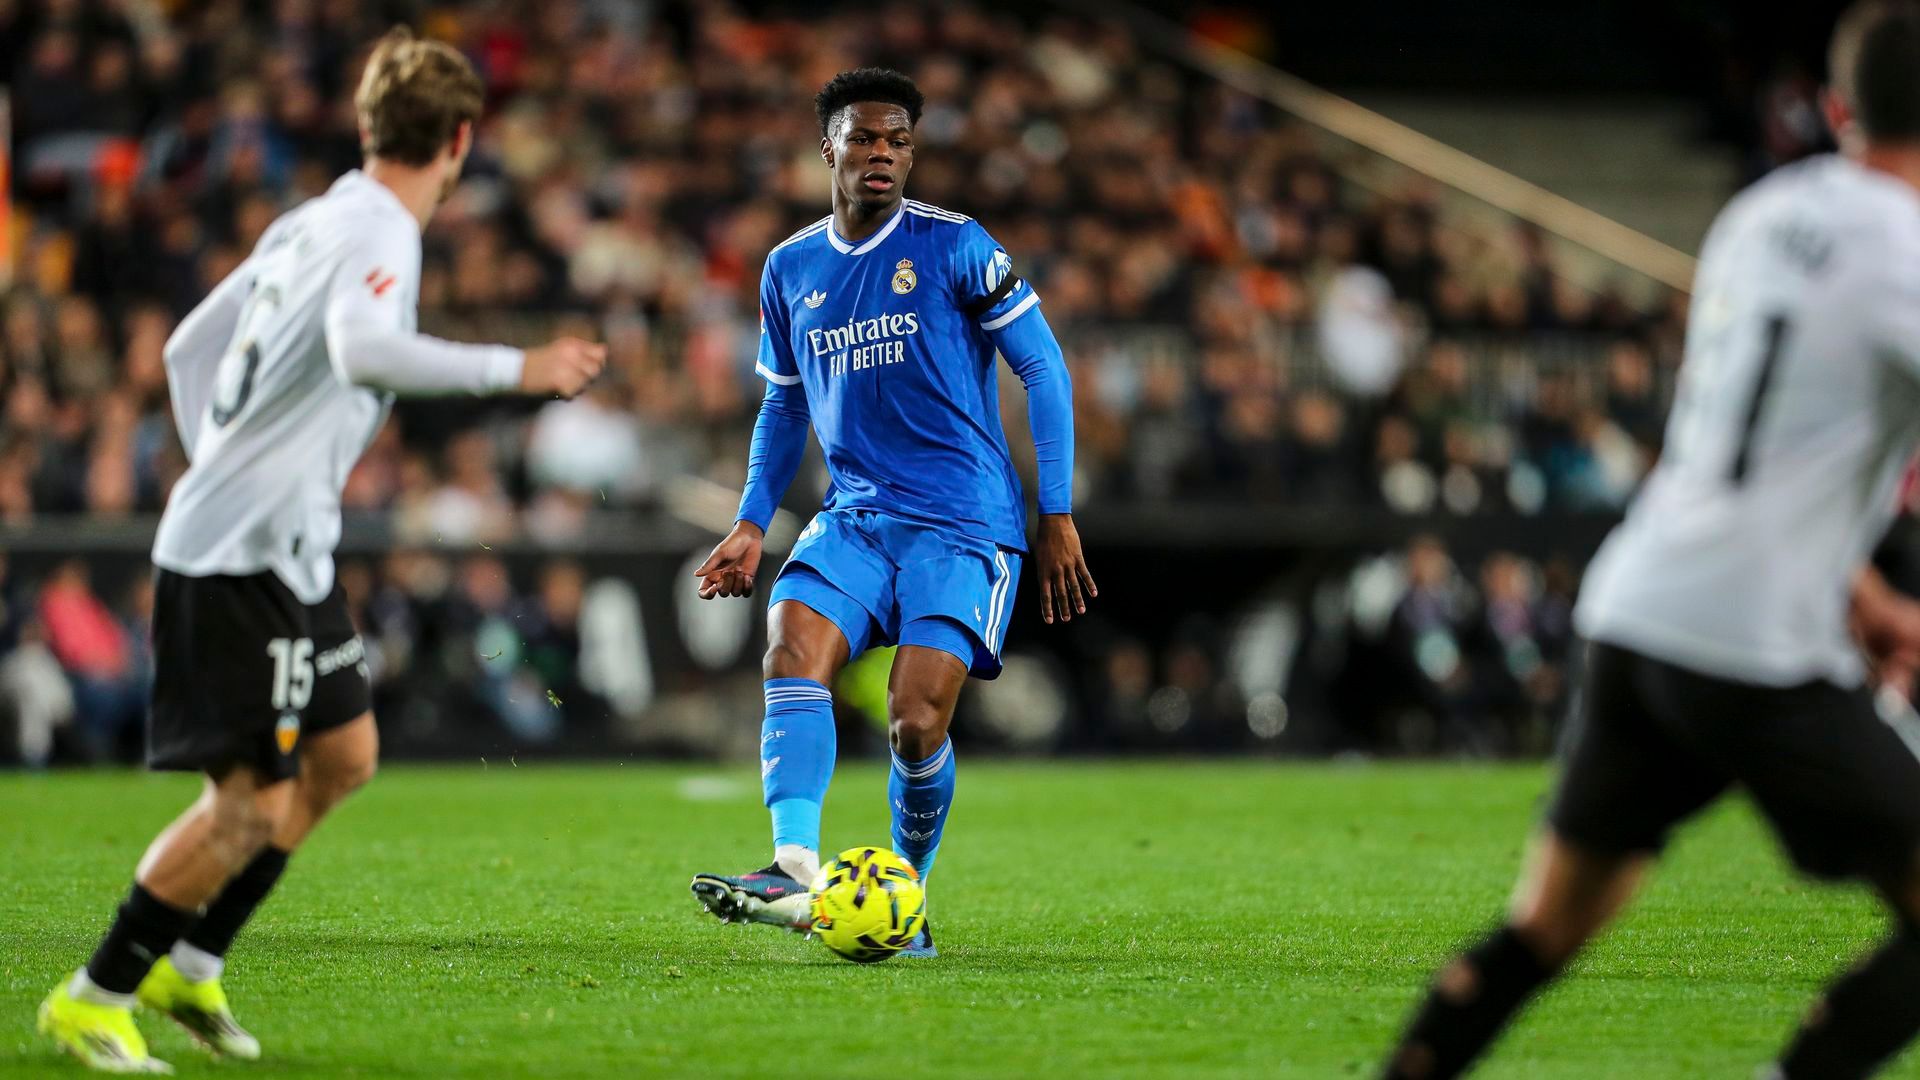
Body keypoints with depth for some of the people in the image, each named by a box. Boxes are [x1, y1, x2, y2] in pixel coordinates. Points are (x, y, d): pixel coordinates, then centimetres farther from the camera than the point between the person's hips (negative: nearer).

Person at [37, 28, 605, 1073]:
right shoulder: (377, 232, -15)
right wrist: (514, 368, -32)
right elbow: (361, 350, -36)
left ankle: (187, 967, 23)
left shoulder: (310, 222, 13)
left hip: (285, 549, 10)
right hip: (241, 557, -10)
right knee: (252, 800, -7)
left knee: (343, 756, 17)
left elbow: (188, 347, 21)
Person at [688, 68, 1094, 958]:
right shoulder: (790, 269, 10)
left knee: (916, 719, -16)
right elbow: (784, 405, 24)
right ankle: (796, 870, -36)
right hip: (854, 517, 4)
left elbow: (1044, 370, -2)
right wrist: (752, 524, 14)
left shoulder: (953, 247, -4)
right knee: (793, 647, -24)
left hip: (963, 524, -4)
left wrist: (1057, 517, -6)